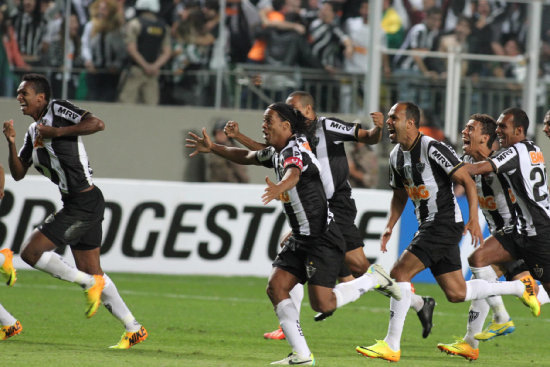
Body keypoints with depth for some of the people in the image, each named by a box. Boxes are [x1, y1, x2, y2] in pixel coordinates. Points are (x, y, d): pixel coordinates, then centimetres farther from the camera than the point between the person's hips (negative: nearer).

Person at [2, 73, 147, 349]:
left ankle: (90, 284, -4)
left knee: (31, 251, -13)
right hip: (74, 204, 10)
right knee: (91, 272, 13)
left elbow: (97, 124, -22)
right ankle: (134, 329, 18)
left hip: (84, 202, -10)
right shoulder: (33, 132, 16)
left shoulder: (58, 109, -9)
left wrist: (57, 132, -22)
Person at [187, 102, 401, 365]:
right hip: (301, 238, 10)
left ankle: (374, 279, 9)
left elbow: (294, 174, -43)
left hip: (323, 239, -10)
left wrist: (279, 188, -65)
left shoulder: (293, 151, -19)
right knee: (275, 287, -4)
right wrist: (213, 148, 23)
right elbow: (247, 157, 31)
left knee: (322, 304, -14)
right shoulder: (276, 152, 10)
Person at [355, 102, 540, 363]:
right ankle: (521, 287, 28)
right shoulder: (396, 156, 10)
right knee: (456, 294, 11)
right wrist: (389, 227, 9)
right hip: (427, 225, 9)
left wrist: (474, 219, -23)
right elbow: (400, 195, 23)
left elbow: (467, 181, -15)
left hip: (445, 223, -9)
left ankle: (391, 345, -14)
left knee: (400, 272, -18)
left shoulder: (433, 149, -17)